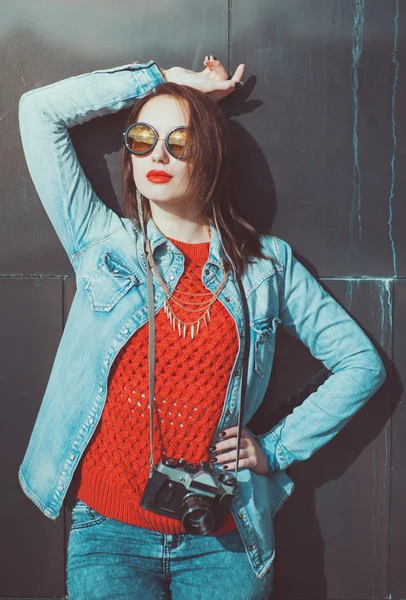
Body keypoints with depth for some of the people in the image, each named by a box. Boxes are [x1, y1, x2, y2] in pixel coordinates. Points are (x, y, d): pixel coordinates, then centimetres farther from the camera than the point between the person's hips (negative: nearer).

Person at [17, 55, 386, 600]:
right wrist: (162, 78, 5)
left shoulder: (266, 262, 4)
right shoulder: (103, 242, 5)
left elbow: (362, 364, 8)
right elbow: (39, 110, 1)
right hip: (109, 531, 0)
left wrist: (277, 448, 2)